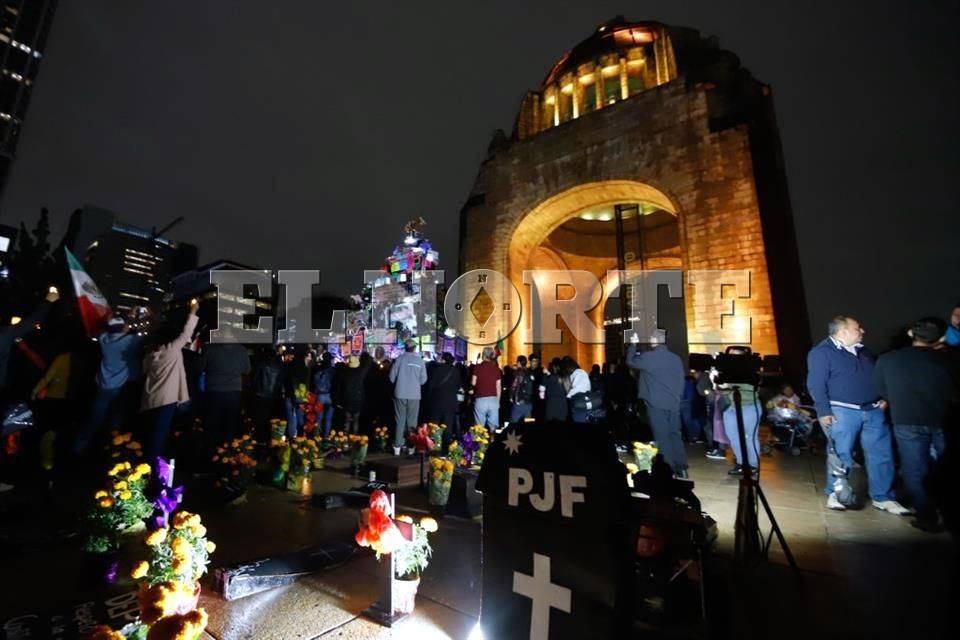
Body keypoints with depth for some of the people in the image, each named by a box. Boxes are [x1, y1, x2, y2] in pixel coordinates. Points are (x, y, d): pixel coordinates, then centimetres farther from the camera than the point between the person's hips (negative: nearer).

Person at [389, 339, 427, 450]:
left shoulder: (399, 359, -5)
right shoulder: (420, 361, -3)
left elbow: (392, 377, -2)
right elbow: (423, 380, -2)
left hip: (400, 394, 0)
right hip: (414, 395, 0)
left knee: (400, 420, 9)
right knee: (412, 421, 10)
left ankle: (397, 446, 10)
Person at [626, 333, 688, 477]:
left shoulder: (648, 357, -10)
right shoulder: (676, 358, 10)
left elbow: (630, 362, 4)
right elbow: (681, 380, 14)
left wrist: (633, 345, 15)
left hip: (656, 403, -6)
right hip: (673, 403, 6)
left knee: (662, 437, 0)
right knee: (674, 434, 14)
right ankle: (681, 468, 18)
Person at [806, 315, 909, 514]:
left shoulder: (863, 351, 16)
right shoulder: (821, 352, -9)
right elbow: (816, 384, -14)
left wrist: (883, 397, 10)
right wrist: (824, 411, -18)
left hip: (873, 411, 7)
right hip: (842, 412, -7)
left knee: (882, 455, 8)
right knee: (841, 455, 0)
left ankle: (882, 497, 21)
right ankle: (835, 494, 16)